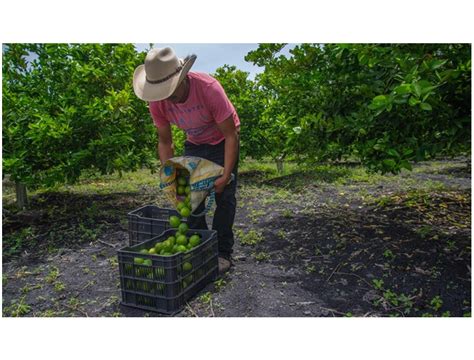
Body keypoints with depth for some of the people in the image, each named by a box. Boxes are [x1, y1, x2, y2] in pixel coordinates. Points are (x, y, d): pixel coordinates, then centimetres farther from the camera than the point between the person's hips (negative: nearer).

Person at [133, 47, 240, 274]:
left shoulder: (209, 88, -35)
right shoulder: (157, 103, -22)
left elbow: (231, 135, -29)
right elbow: (164, 141, -7)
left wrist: (226, 176, -33)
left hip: (223, 141, -4)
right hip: (194, 144, 4)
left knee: (224, 197, -9)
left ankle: (223, 253, 3)